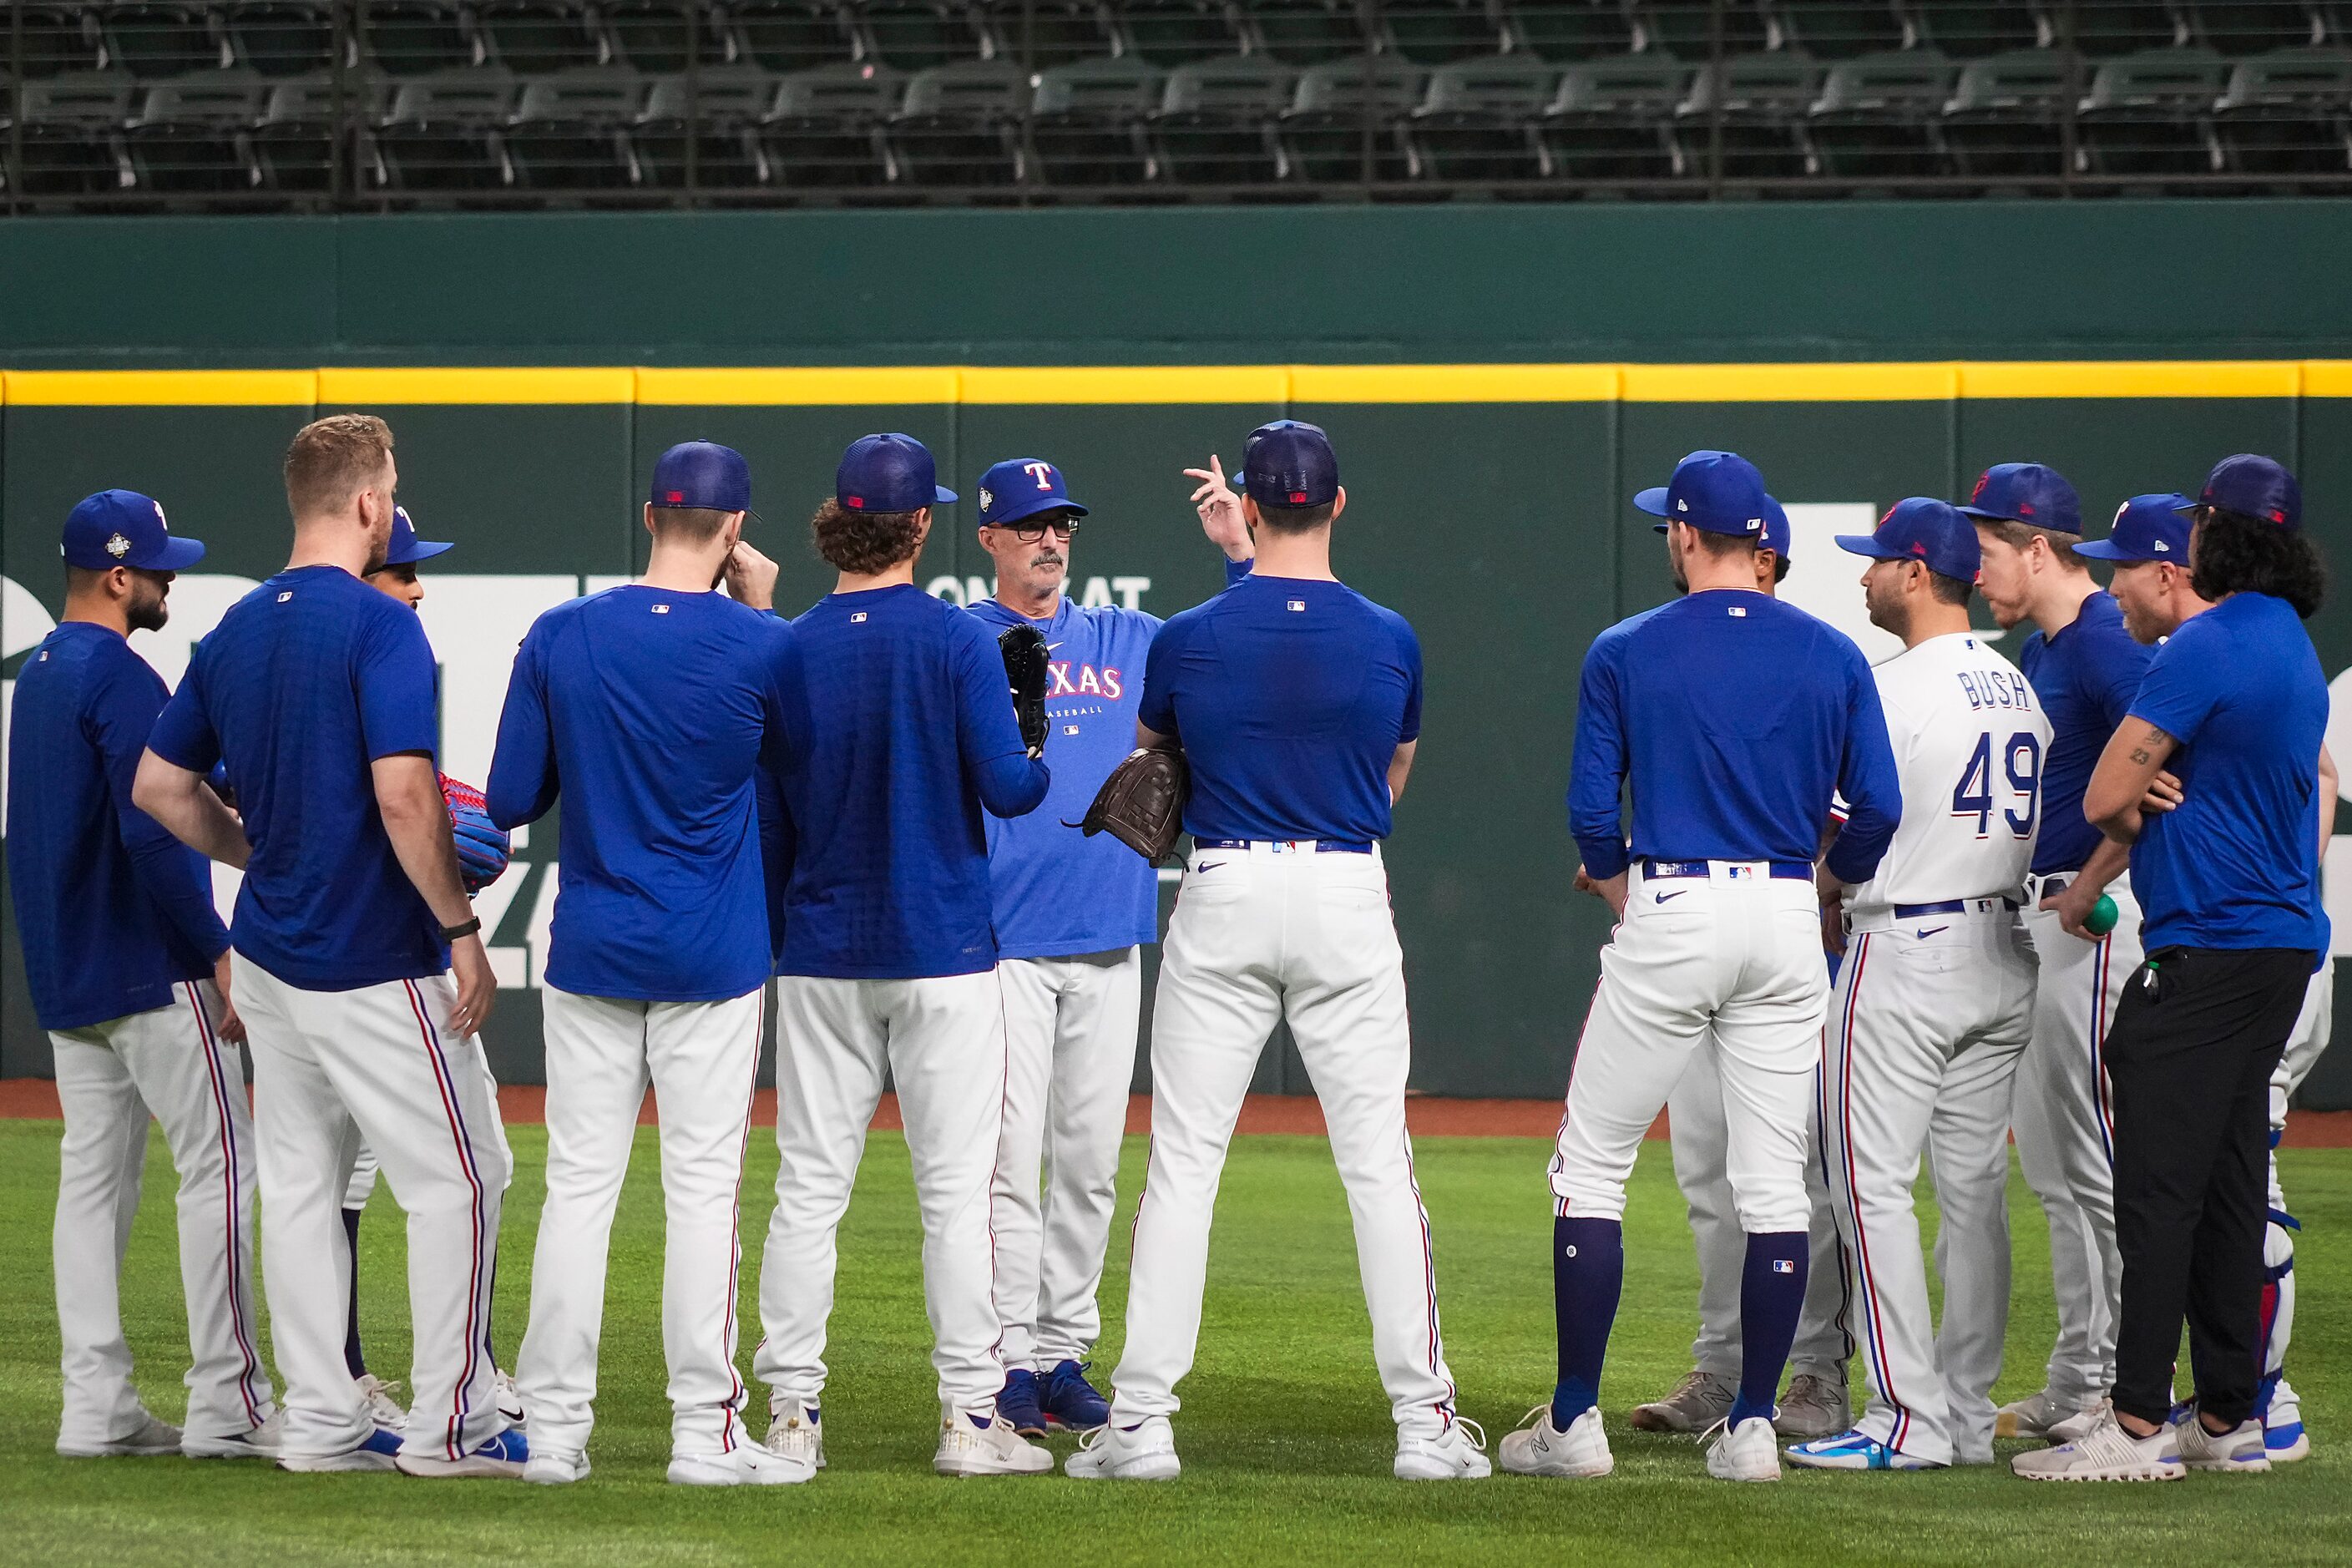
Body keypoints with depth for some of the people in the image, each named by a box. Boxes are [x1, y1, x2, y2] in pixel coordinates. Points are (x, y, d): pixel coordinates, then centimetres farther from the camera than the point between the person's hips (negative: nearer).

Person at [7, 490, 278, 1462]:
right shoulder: (120, 678, -16)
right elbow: (154, 833, -23)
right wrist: (219, 954, -19)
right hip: (153, 974, -9)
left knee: (94, 1172, 8)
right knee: (217, 1163, -6)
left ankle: (96, 1408, 6)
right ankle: (225, 1404, -9)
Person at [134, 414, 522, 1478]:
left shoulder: (235, 631, 8)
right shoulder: (378, 627, -16)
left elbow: (158, 786, 14)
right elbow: (403, 797, -23)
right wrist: (461, 929, -16)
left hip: (269, 954, 8)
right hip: (377, 968, -8)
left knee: (299, 1185, 10)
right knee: (455, 1177, 0)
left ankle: (320, 1422, 12)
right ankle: (448, 1422, 0)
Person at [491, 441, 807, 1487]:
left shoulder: (559, 639, -3)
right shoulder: (762, 646, -9)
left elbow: (510, 802, 0)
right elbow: (803, 762, 11)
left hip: (589, 957, 2)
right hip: (713, 960, -2)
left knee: (578, 1184, 6)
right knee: (704, 1188, 2)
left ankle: (554, 1430, 6)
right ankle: (703, 1432, 2)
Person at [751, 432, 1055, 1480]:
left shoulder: (785, 651, -1)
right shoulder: (957, 640, -9)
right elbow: (1006, 787, -13)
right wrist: (1045, 768, 7)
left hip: (820, 951, 3)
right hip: (942, 955, -3)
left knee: (809, 1187, 6)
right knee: (957, 1188, 2)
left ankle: (791, 1412, 3)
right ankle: (969, 1416, 1)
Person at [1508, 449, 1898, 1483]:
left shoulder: (1625, 652, -2)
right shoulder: (1833, 657, 4)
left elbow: (1591, 811, -3)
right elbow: (1878, 807, 2)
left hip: (1670, 908, -3)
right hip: (1788, 921, 3)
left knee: (1591, 1165, 6)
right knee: (1772, 1182, 7)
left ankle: (1574, 1421, 2)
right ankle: (1753, 1426, 4)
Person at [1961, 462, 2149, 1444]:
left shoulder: (2107, 645, -16)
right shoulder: (2036, 653, 16)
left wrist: (2089, 889, -20)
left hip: (2096, 920, -11)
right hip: (2038, 914, 11)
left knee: (2099, 1162, -9)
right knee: (2053, 1167, 13)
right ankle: (2076, 1388, 19)